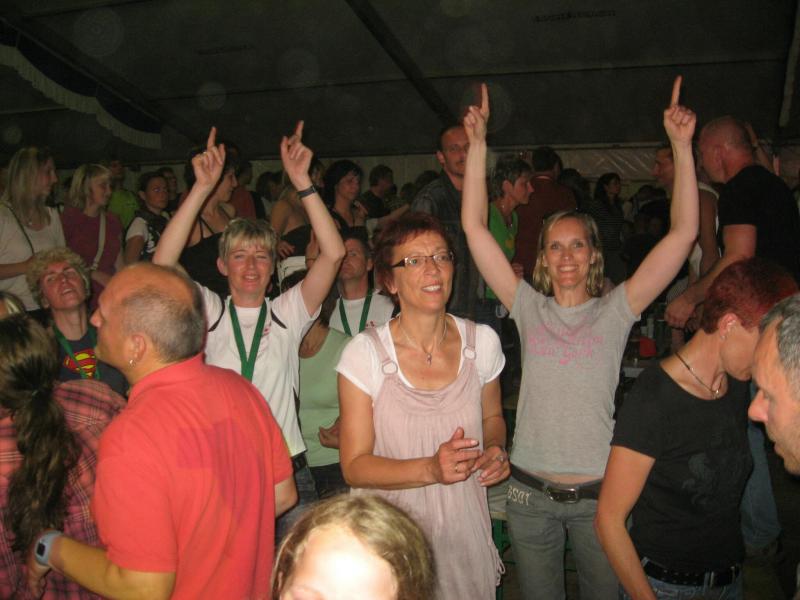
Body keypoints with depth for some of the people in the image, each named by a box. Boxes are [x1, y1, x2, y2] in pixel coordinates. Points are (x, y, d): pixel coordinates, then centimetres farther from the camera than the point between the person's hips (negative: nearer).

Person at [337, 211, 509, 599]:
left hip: (465, 529, 3)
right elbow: (354, 466, -14)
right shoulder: (364, 352, -16)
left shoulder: (482, 341, -7)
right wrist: (430, 469, -28)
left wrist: (495, 450, -10)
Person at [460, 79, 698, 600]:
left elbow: (684, 233, -8)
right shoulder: (529, 308, 1)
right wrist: (477, 143, -6)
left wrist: (682, 146, -12)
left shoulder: (614, 311, -2)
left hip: (598, 493, -1)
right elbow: (475, 227, -3)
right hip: (531, 492, 1)